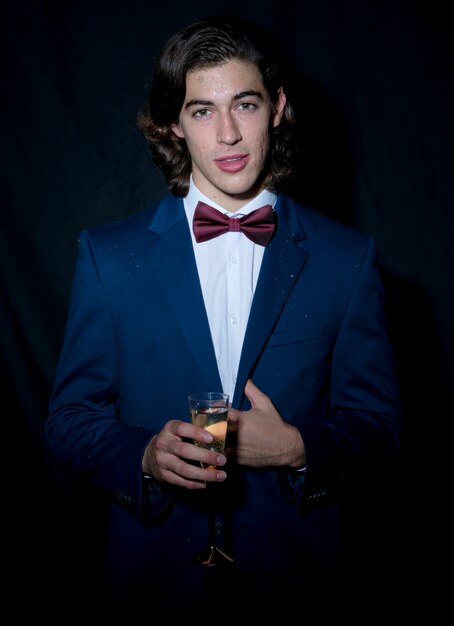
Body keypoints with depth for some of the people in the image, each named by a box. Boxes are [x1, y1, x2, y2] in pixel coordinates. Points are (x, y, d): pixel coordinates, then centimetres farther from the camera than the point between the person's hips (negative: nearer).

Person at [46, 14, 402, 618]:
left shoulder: (349, 258, -4)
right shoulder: (108, 254, -4)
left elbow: (379, 426, -1)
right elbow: (72, 416, -1)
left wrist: (297, 448, -20)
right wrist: (144, 455, -21)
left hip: (297, 577, 1)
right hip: (154, 578, 0)